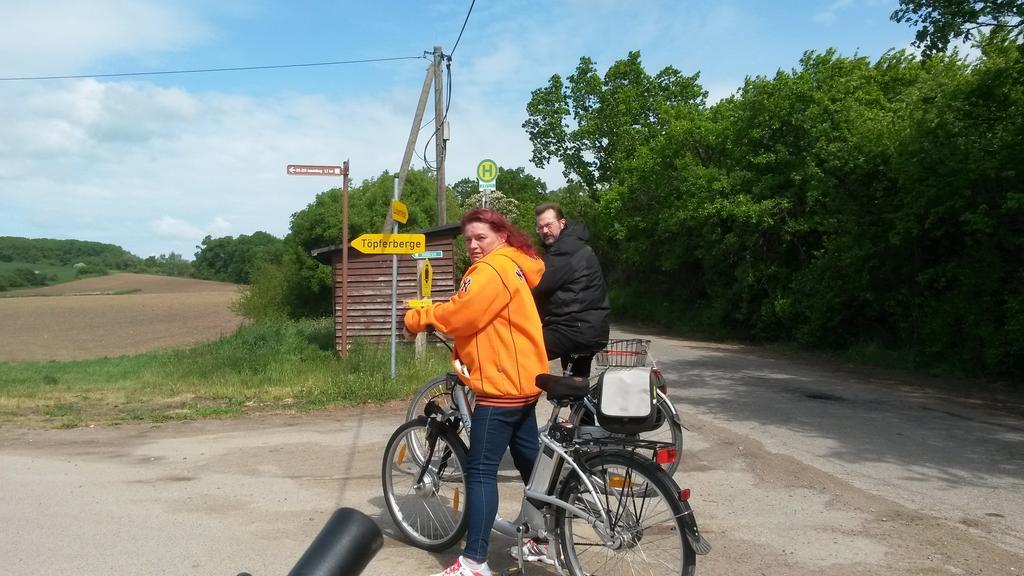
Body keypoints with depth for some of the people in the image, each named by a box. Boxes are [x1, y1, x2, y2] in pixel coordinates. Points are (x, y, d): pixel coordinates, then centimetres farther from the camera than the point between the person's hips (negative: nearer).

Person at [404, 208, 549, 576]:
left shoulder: (492, 269, -16)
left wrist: (416, 318, -8)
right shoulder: (512, 265, 17)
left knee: (480, 471, -7)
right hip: (519, 379, 11)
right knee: (530, 460, 20)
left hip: (502, 384, -11)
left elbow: (462, 313, -22)